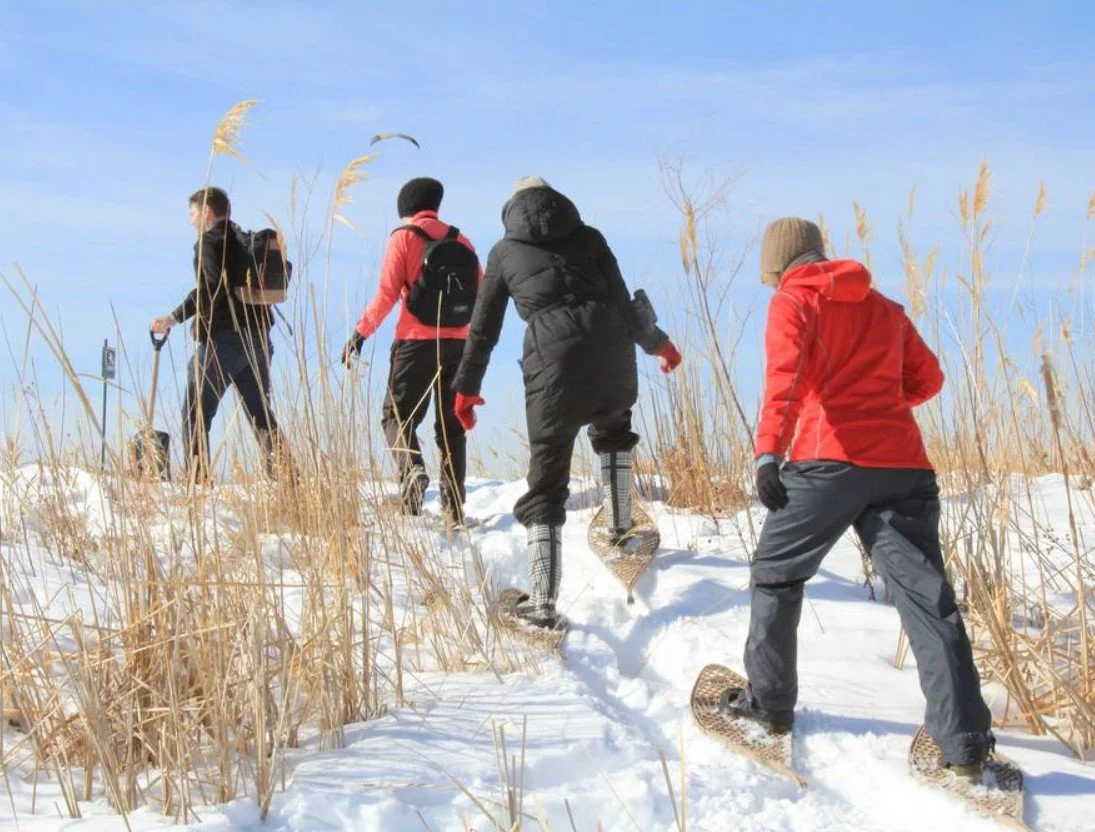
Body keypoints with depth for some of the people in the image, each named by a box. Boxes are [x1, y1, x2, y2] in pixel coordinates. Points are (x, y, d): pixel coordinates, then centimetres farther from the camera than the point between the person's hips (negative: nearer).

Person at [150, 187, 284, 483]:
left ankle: (197, 479, -7)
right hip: (258, 336, 8)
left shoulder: (210, 241, -6)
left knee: (196, 412, 0)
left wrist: (175, 317, -22)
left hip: (222, 338, -7)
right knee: (259, 412, 13)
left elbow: (212, 286, -21)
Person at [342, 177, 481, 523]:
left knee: (397, 414, 4)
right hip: (458, 344, 4)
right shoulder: (459, 240, 11)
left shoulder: (403, 237, -1)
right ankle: (454, 504, 5)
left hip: (417, 342, -4)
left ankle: (411, 468, -25)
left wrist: (360, 332, -2)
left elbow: (387, 294, -9)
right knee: (451, 424, 10)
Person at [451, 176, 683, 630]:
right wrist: (655, 342, 29)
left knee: (547, 477, 4)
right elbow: (622, 301, 15)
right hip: (611, 347, 2)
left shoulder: (504, 252, 20)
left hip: (554, 357, -2)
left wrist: (466, 386, 29)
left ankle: (543, 602, -4)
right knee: (613, 430, 36)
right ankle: (620, 528, 32)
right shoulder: (588, 237, 20)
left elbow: (484, 327, 21)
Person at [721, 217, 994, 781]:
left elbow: (786, 374, -11)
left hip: (829, 461, -4)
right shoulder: (883, 308, 24)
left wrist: (768, 452, -20)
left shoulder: (793, 300, 7)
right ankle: (965, 743, -6)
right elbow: (927, 379, 24)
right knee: (927, 597, 0)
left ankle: (769, 703, 22)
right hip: (904, 465, 5)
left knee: (775, 575, 16)